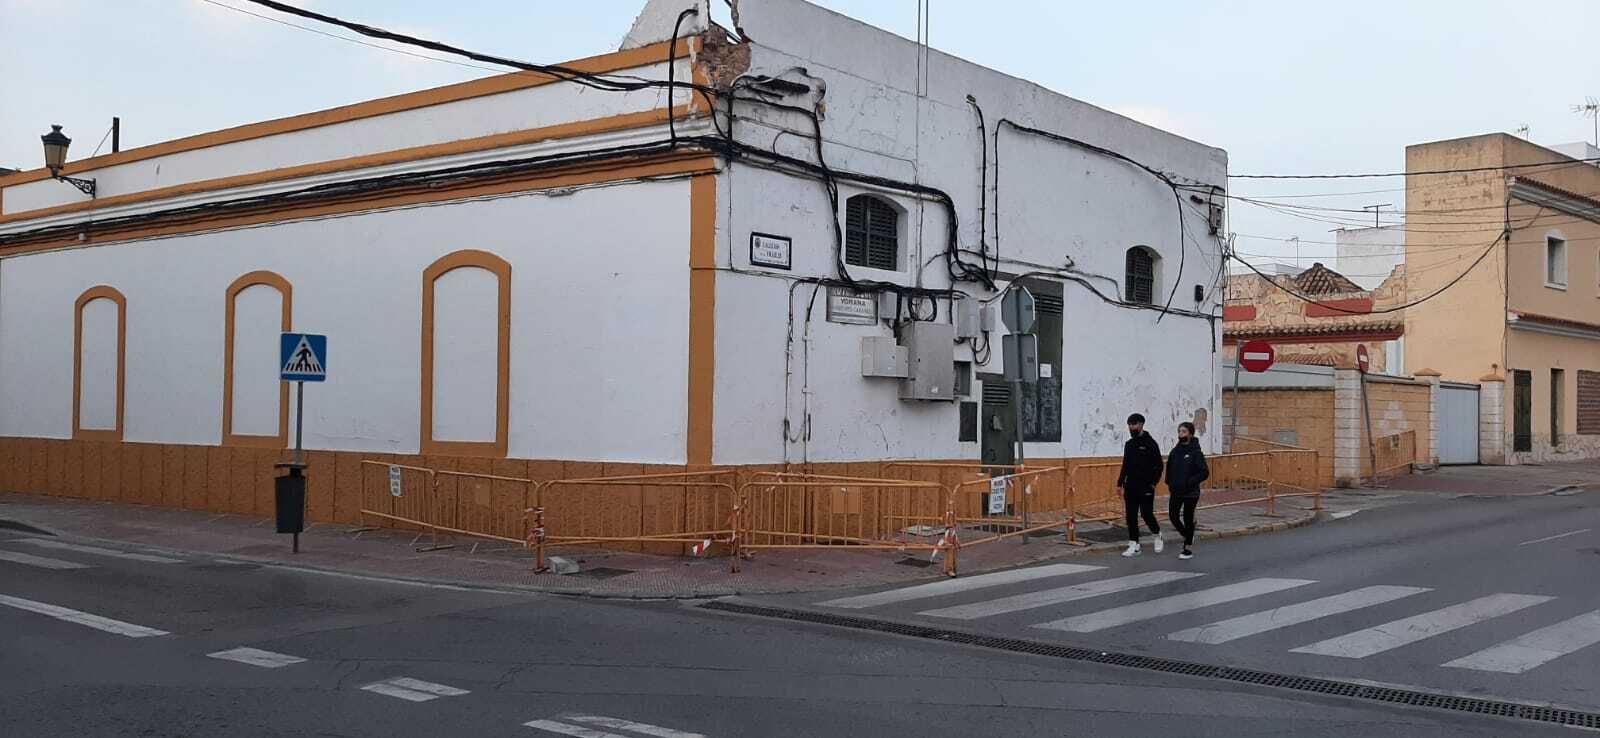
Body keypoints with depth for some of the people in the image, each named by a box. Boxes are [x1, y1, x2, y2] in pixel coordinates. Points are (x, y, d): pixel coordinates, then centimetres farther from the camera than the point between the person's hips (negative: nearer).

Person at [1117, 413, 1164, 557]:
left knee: (1146, 513, -7)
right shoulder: (1128, 444, 13)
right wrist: (1120, 483, 13)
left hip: (1146, 487, -6)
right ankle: (1134, 546, 7)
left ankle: (1157, 535, 21)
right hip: (1130, 487, 6)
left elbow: (1158, 465, -8)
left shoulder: (1150, 443, -6)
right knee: (1131, 516, 3)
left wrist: (1154, 482, -16)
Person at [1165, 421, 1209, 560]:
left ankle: (1187, 549, 14)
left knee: (1188, 518, 3)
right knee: (1173, 516, 4)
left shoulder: (1196, 452, -12)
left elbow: (1204, 472, -14)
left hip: (1191, 492, -5)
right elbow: (1169, 467, 17)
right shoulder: (1175, 450, 4)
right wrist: (1169, 483, 7)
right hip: (1176, 491, 5)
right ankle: (1187, 536, 31)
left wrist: (1190, 482, -20)